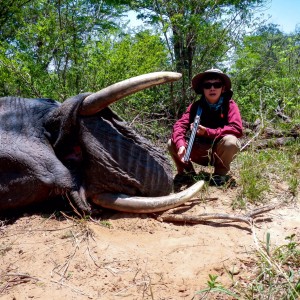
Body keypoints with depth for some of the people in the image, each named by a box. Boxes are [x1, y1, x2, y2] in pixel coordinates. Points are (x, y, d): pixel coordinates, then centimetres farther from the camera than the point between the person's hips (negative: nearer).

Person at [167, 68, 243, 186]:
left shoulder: (230, 105, -14)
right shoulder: (195, 106, -9)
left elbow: (237, 129, -27)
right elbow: (179, 125, -21)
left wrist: (207, 132, -30)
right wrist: (181, 145, -41)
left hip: (221, 153, -2)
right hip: (201, 152, 2)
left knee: (230, 141, -34)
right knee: (172, 143, -18)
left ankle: (220, 173, -7)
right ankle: (186, 171, 8)